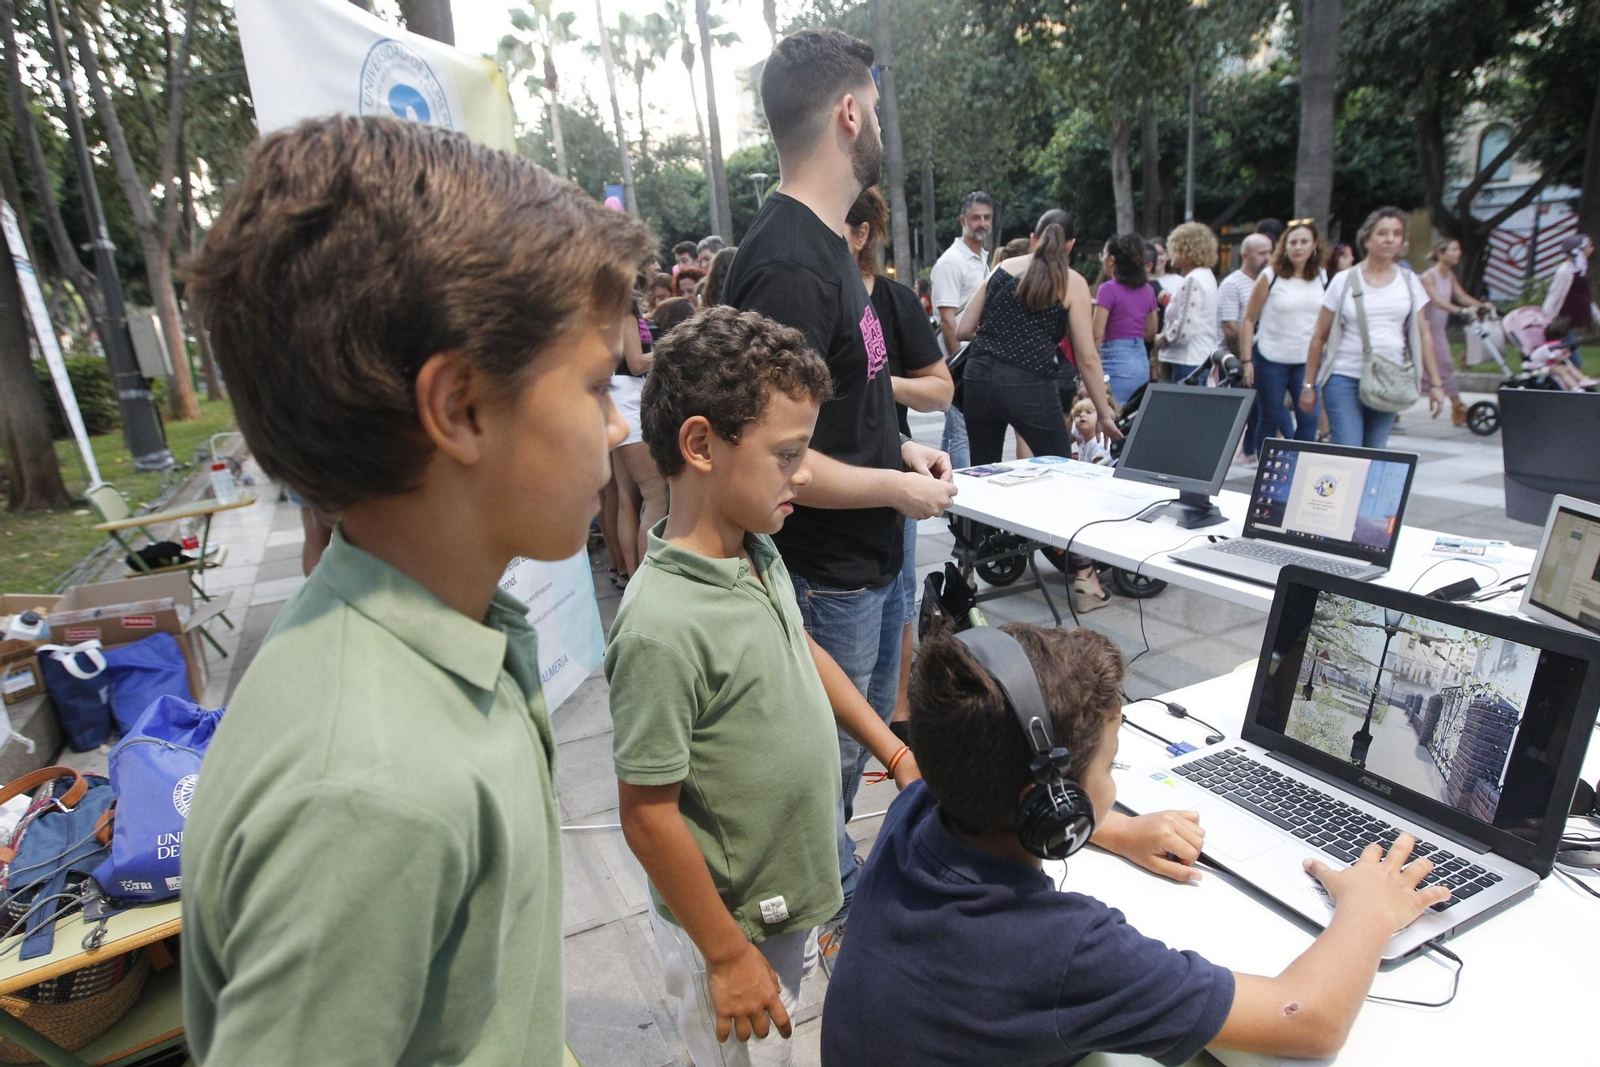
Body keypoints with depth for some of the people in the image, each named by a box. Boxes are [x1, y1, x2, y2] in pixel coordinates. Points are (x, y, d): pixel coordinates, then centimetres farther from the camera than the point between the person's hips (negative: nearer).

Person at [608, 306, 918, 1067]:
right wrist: (728, 954, -15)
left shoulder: (760, 553, -7)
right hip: (729, 919, -7)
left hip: (794, 891, 7)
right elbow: (648, 816, -24)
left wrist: (896, 753, 8)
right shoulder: (662, 626, -32)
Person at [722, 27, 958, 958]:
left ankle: (830, 888, 50)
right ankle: (840, 916, 36)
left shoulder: (824, 246, 9)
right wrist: (897, 487, -17)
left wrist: (899, 446, 6)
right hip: (827, 576, -11)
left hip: (870, 561, 11)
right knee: (829, 759, 12)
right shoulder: (790, 266, -24)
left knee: (862, 738, 27)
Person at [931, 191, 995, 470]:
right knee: (961, 434, -9)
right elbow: (946, 320, -15)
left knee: (953, 433, 13)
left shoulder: (984, 261, 18)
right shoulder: (951, 261, -9)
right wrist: (958, 362, -17)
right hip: (962, 364, -9)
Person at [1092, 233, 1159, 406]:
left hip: (1116, 361, -7)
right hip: (1142, 360, 8)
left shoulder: (1109, 289, -10)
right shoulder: (1147, 289, 11)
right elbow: (1151, 333, 17)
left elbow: (1097, 334, -13)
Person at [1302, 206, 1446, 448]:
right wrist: (1309, 385, -1)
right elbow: (1319, 337, 2)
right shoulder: (1344, 280, 1)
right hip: (1344, 378, -3)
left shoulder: (1409, 281, 9)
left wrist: (1435, 383, 6)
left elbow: (1422, 336, 11)